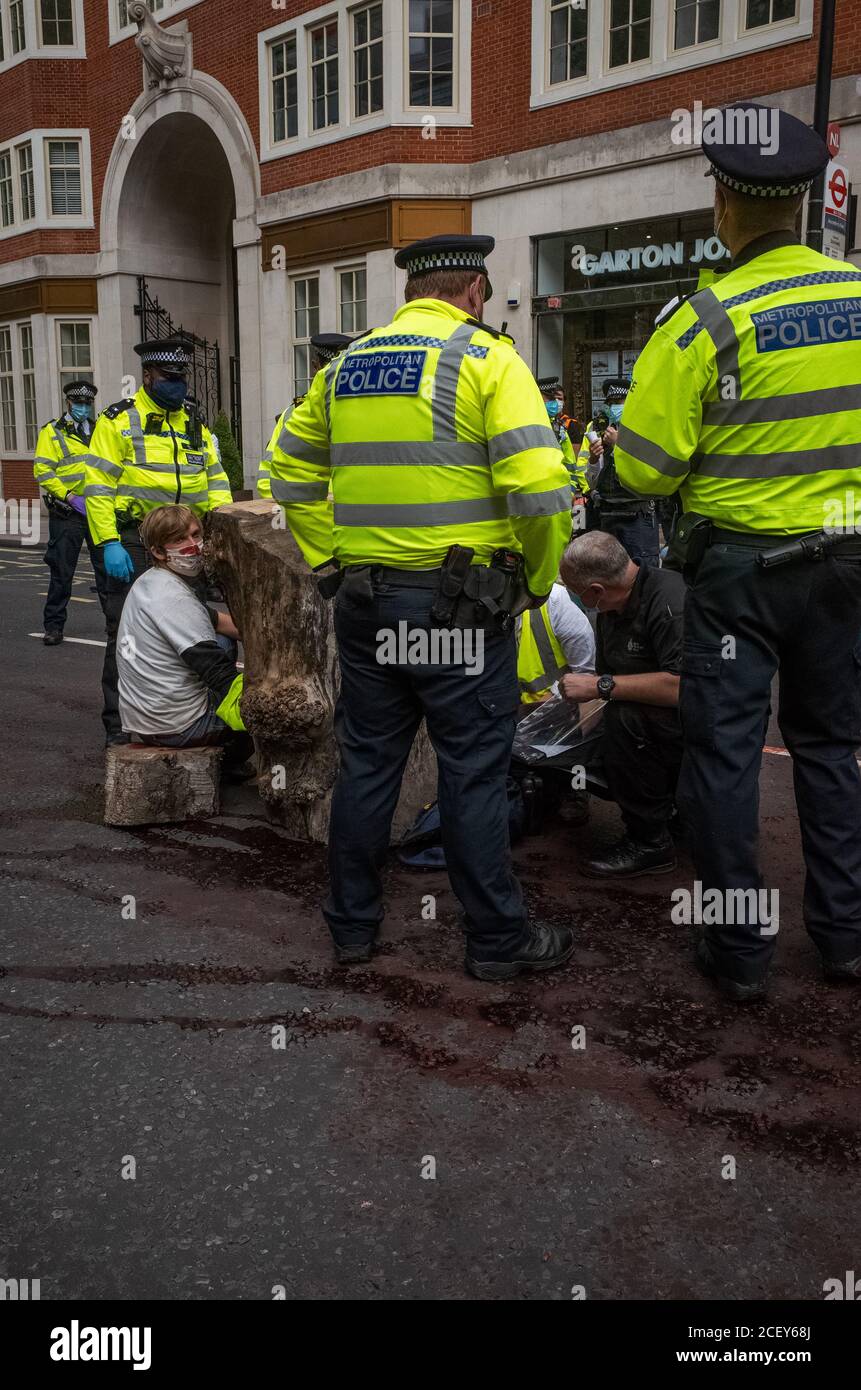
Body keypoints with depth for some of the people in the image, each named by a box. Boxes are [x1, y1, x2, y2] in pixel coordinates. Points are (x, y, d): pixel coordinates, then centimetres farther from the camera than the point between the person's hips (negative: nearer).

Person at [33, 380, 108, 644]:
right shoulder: (52, 432, 0)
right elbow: (42, 471, -9)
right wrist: (70, 497, -18)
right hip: (67, 514, -4)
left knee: (107, 566, 9)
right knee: (62, 571, -1)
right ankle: (54, 626, 7)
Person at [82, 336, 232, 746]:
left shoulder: (196, 426, 15)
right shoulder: (117, 421, -2)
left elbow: (217, 483, 14)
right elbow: (98, 487, -8)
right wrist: (109, 544, -17)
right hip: (134, 546, -5)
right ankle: (119, 725, 7)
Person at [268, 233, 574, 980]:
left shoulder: (348, 364, 12)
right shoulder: (486, 359, -6)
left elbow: (294, 471, 19)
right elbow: (538, 485, -17)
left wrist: (329, 560, 18)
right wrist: (539, 579, -3)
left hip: (364, 599, 5)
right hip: (459, 602, -5)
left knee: (367, 763, 15)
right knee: (474, 772, 4)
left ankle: (353, 923, 27)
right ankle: (498, 938, 17)